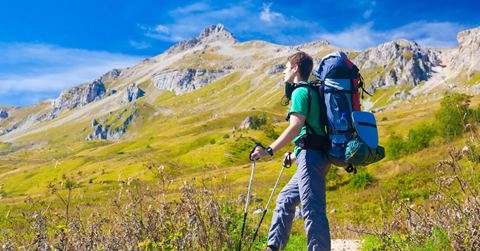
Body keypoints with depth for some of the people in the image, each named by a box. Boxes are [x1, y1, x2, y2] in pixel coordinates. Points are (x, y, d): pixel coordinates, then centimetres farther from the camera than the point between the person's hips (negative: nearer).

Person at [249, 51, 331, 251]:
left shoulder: (300, 91, -6)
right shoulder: (312, 91, 23)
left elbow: (295, 126, -20)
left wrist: (269, 150, -22)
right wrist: (295, 155, 32)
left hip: (311, 156, -11)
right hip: (317, 157, 11)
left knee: (312, 209, -13)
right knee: (285, 200, 16)